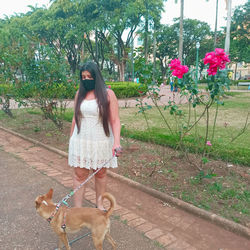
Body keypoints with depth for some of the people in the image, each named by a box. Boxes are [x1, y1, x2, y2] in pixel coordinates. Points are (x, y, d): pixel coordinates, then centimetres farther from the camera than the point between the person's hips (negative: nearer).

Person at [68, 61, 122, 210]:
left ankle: (99, 203, 34)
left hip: (101, 142, -2)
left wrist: (117, 142, -20)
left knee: (101, 174, 12)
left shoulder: (108, 94, -6)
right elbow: (75, 118, 14)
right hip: (80, 141, 3)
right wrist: (71, 138, 15)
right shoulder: (79, 94, 6)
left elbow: (115, 120, -10)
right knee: (79, 175, 2)